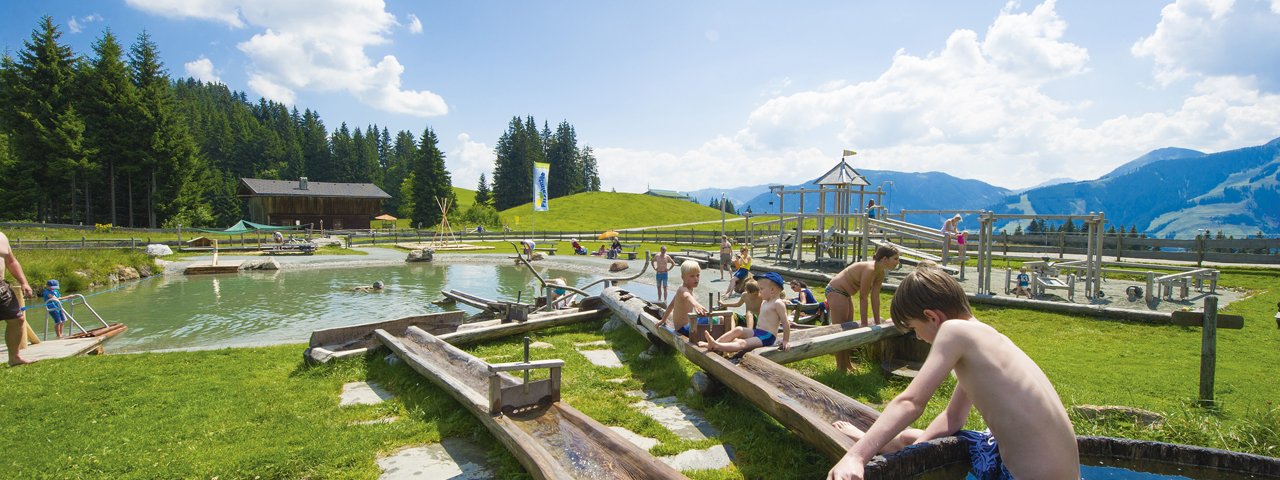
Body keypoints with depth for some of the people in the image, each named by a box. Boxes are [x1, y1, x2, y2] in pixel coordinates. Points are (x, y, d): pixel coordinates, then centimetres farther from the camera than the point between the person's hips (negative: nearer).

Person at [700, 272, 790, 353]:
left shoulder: (778, 303, -12)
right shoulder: (764, 302, 17)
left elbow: (785, 323, -12)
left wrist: (786, 341, -11)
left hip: (767, 336, -9)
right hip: (757, 331, 9)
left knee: (742, 343, -24)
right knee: (738, 330, -9)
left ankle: (715, 346, -38)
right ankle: (715, 343, -17)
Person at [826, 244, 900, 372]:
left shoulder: (880, 273, -1)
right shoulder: (869, 269, -28)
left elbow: (875, 297, 4)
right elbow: (863, 298, -25)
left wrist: (877, 322, 6)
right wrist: (864, 324, -19)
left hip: (845, 294, 10)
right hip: (835, 292, -10)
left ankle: (847, 363, 31)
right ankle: (841, 367, 6)